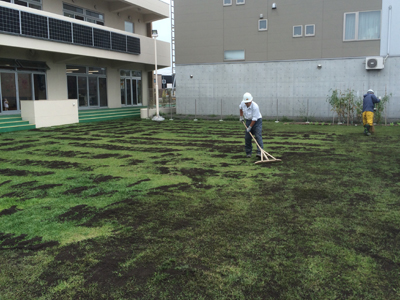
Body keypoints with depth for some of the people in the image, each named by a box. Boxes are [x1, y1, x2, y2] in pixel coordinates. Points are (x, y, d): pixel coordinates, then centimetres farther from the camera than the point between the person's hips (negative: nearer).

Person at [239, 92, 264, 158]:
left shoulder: (255, 106, -28)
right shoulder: (243, 103, -10)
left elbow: (254, 119, -25)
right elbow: (240, 108, 16)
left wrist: (250, 127, -20)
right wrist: (241, 116, 15)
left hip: (257, 121, -5)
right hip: (248, 120, 6)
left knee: (258, 136, -18)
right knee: (247, 137, 2)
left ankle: (260, 152, -24)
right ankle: (248, 153, 13)